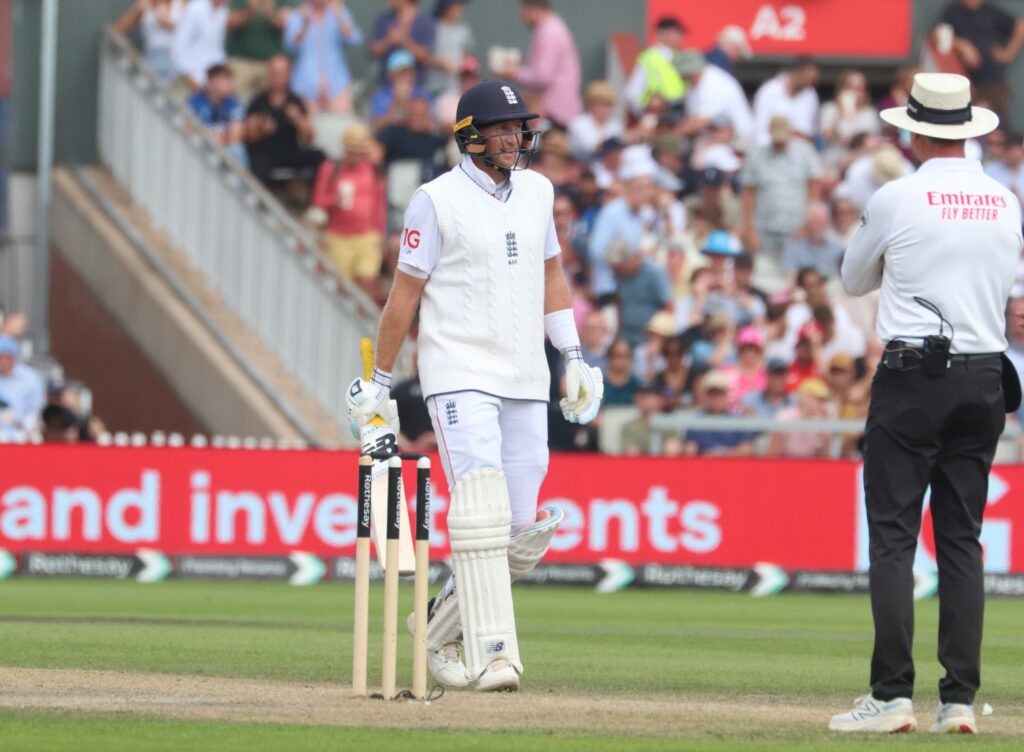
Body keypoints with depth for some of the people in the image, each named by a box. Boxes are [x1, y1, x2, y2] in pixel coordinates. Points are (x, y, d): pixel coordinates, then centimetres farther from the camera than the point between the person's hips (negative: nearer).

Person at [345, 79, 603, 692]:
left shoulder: (537, 190, 11)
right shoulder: (438, 200, -6)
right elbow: (406, 294, -2)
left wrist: (573, 357, 12)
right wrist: (380, 383, 0)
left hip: (527, 384, 6)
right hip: (460, 376, -6)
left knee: (523, 534, 4)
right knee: (482, 512, -19)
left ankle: (441, 627, 24)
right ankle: (493, 654, -22)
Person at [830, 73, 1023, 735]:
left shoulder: (896, 200, -6)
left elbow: (855, 281, 10)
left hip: (913, 375, -4)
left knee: (893, 534, -4)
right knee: (963, 539, 6)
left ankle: (894, 695, -10)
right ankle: (960, 698, 2)